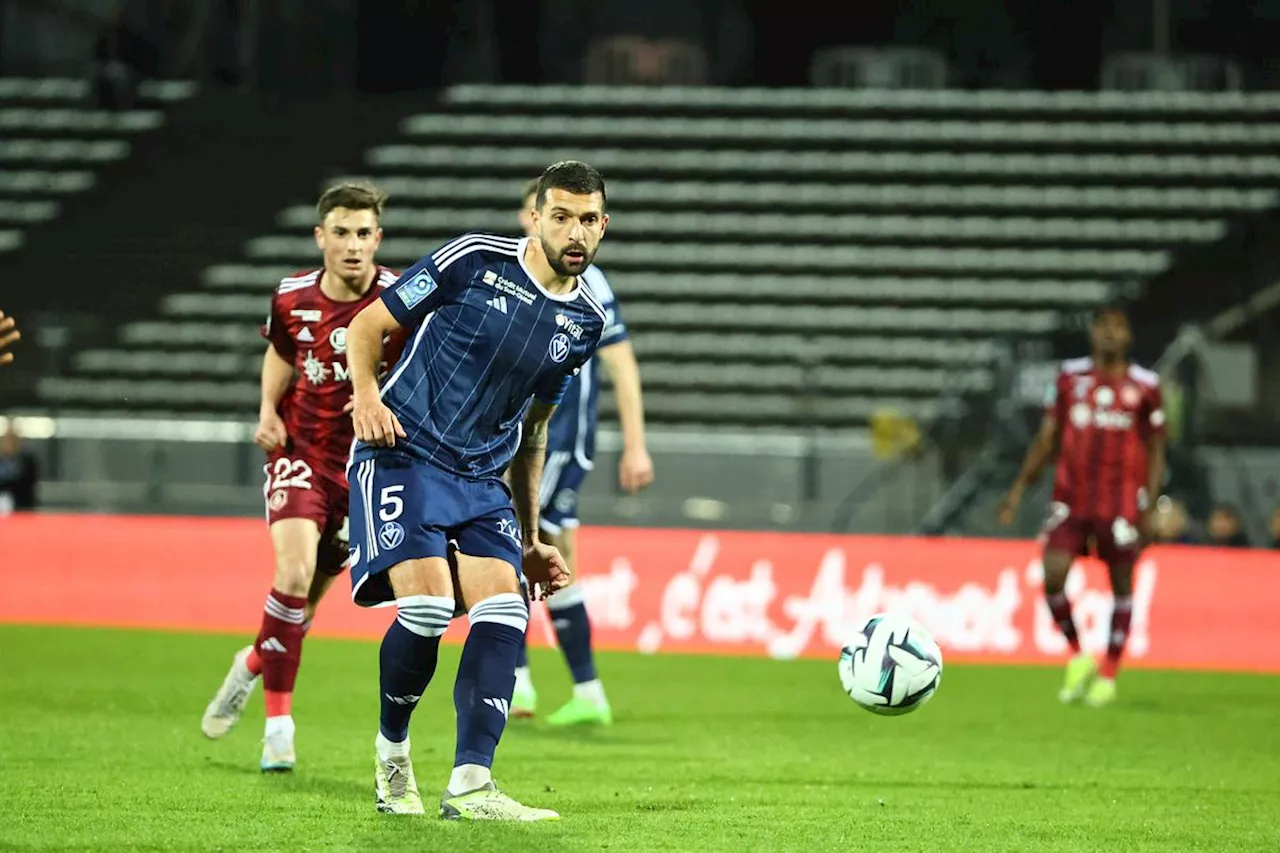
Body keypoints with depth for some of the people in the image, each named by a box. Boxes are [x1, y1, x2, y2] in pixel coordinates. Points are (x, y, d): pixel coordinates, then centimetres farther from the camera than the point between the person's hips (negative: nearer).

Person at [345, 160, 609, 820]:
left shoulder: (585, 321, 9)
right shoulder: (474, 259, -8)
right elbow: (368, 325, -1)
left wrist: (530, 537, 21)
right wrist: (366, 395, -20)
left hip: (483, 479, 6)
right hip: (402, 454, -6)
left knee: (504, 612, -13)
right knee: (428, 605, -20)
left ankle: (469, 786, -14)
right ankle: (391, 751, 7)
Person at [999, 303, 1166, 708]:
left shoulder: (1144, 386, 2)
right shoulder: (1070, 377, 7)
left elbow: (1155, 450, 6)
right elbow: (1047, 436, 12)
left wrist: (1150, 509, -1)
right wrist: (1020, 487, 3)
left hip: (1121, 503, -1)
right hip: (1071, 499, 1)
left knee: (1121, 583, 4)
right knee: (1053, 575, -12)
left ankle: (1108, 674, 16)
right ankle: (1077, 656, 10)